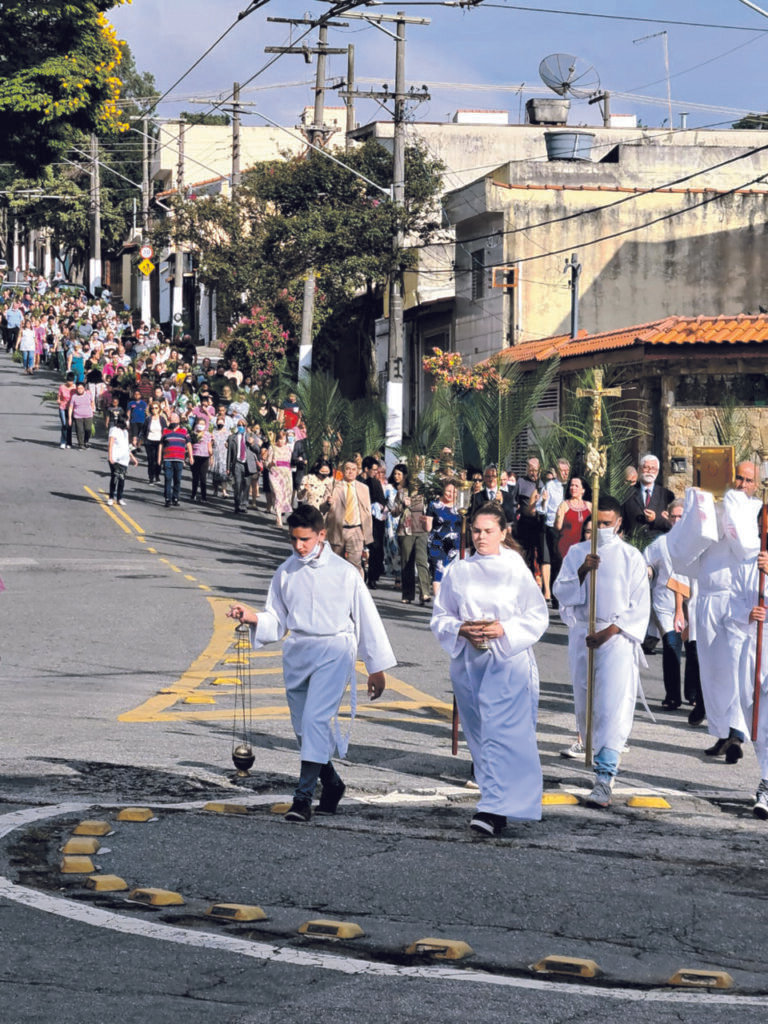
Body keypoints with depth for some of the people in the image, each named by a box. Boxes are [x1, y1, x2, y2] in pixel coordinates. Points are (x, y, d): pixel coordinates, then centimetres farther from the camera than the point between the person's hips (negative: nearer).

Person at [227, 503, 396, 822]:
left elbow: (366, 619, 6)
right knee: (303, 727, 10)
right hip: (296, 652, 5)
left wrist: (376, 669, 7)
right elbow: (276, 620, 14)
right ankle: (331, 784, 32)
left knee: (316, 719, -19)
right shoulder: (286, 573, 8)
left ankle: (303, 797, -20)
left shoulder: (344, 572, -1)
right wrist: (251, 617, -9)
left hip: (333, 651, -5)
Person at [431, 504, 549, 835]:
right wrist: (462, 630, -10)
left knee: (501, 733, -15)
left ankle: (494, 808, -23)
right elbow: (439, 618, 11)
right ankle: (497, 805, 21)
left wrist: (504, 629, -14)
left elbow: (538, 617, 1)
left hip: (509, 662, -4)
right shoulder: (457, 571, 9)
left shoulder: (517, 570, 1)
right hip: (468, 663, 4)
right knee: (479, 735, 8)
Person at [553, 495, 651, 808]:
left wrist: (609, 631, -11)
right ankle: (593, 749, 34)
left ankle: (605, 779, -21)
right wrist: (582, 571, -14)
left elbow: (639, 606, -1)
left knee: (613, 707, -14)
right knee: (584, 701, 9)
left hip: (617, 636, -4)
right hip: (581, 635, 4)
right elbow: (560, 592, 3)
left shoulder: (632, 557, 2)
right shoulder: (577, 553, 10)